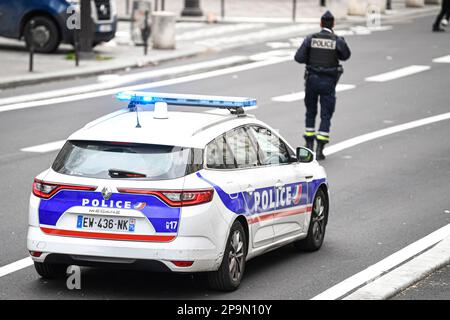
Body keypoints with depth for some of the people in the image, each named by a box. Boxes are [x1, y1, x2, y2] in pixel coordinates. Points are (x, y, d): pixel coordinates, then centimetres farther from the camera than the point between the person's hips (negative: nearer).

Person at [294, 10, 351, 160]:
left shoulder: (311, 39, -5)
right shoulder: (338, 41, -8)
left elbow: (298, 57, -9)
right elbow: (346, 55, 9)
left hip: (312, 79, 2)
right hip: (328, 81, -2)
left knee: (310, 113, 18)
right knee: (326, 115, 4)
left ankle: (309, 145, 22)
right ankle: (320, 149, -3)